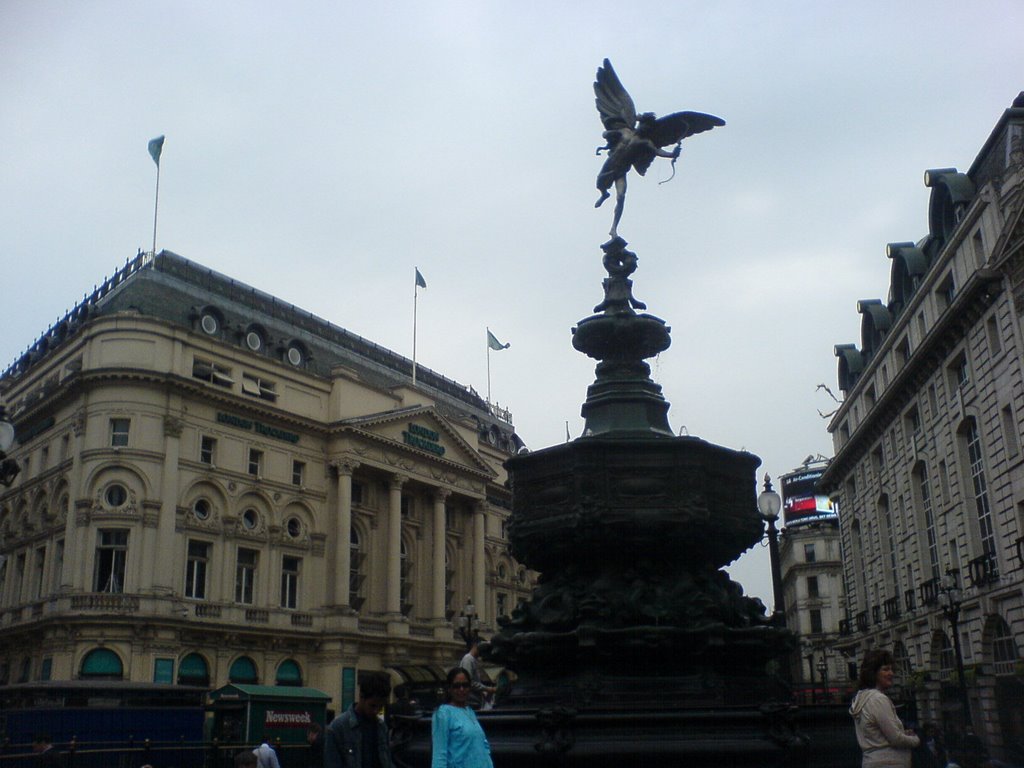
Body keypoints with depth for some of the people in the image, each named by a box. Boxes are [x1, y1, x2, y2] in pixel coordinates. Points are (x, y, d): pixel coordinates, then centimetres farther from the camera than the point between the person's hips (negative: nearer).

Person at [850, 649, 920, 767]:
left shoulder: (861, 697, 12)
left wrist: (904, 733, 9)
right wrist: (915, 739, 3)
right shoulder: (879, 699, -16)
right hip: (888, 764, -10)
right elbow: (896, 739, -16)